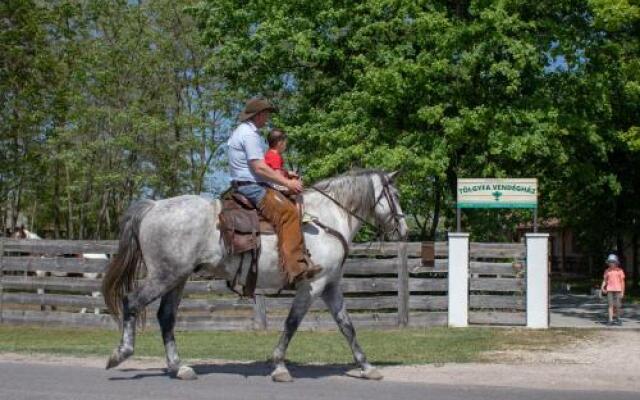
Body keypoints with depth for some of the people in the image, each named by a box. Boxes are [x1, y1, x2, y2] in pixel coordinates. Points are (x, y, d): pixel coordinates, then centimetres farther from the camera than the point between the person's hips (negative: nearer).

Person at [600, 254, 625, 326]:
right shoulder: (607, 271, 5)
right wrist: (602, 287, -9)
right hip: (610, 290, 1)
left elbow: (622, 282, 0)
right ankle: (611, 320, -7)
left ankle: (617, 318, 23)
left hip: (618, 290, -1)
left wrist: (622, 292, -4)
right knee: (611, 305, -6)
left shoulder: (620, 271, -1)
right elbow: (605, 280, 9)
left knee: (618, 305, 2)